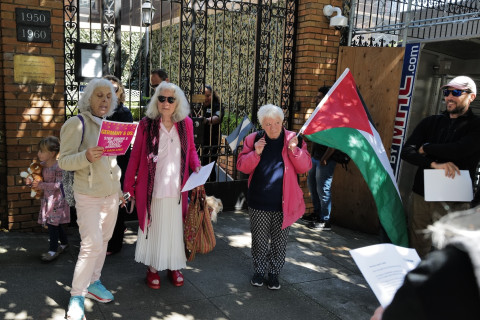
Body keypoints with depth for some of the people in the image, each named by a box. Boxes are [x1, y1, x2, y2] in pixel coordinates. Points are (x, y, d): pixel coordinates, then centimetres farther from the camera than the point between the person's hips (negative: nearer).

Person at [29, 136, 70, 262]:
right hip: (47, 198, 8)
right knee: (57, 224, 17)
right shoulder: (42, 165, 4)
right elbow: (41, 180, 15)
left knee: (52, 224, -5)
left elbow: (58, 185, -22)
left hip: (57, 200, -8)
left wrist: (41, 185, -26)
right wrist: (32, 182, -4)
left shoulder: (58, 167, -20)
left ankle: (53, 250, 4)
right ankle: (64, 243, 33)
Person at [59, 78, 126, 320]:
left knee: (103, 240, 14)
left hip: (111, 194, 7)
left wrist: (119, 189, 20)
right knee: (92, 244, -10)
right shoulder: (76, 124, -10)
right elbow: (64, 161, -13)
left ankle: (93, 283, 30)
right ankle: (76, 296, 5)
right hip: (88, 195, -7)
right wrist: (86, 156, -32)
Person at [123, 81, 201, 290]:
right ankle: (152, 268, 29)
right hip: (152, 189, -2)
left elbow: (191, 150, 14)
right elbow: (135, 156, -2)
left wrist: (196, 165, -7)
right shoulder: (146, 124, -5)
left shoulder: (186, 124, 1)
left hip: (177, 189, 2)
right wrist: (128, 186, -4)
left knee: (175, 227, 12)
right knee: (152, 227, 11)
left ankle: (174, 267, 31)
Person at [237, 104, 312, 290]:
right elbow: (242, 166, -1)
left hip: (284, 204, 0)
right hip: (259, 203, 0)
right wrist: (255, 153, -17)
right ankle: (259, 271, 33)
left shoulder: (292, 139, -1)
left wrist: (294, 150, -19)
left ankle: (274, 273, 31)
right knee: (259, 240, 12)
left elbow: (305, 167, -4)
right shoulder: (254, 139, 0)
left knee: (279, 241, 11)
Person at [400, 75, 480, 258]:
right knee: (417, 248, 10)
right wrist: (434, 164, -17)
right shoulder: (431, 122, 12)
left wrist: (425, 149, -3)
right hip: (420, 195, 4)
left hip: (453, 201, -3)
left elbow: (458, 150, -19)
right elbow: (406, 152, 0)